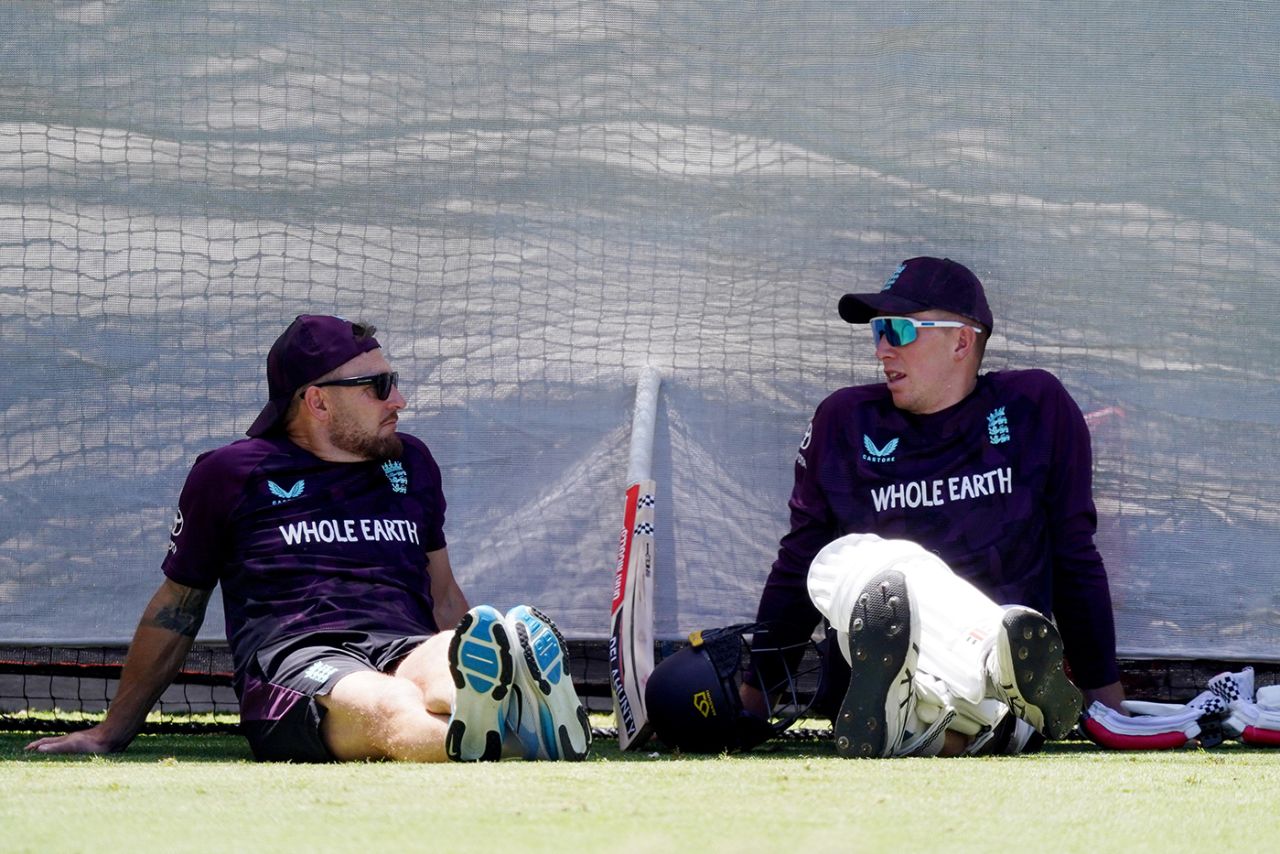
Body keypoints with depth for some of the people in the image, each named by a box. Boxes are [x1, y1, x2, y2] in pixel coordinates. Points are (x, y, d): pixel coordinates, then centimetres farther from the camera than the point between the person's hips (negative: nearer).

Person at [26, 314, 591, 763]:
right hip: (292, 660, -3)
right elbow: (176, 607, 25)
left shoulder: (412, 463, 28)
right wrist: (112, 733, 26)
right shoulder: (229, 473, 16)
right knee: (389, 709, -43)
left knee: (448, 666, -40)